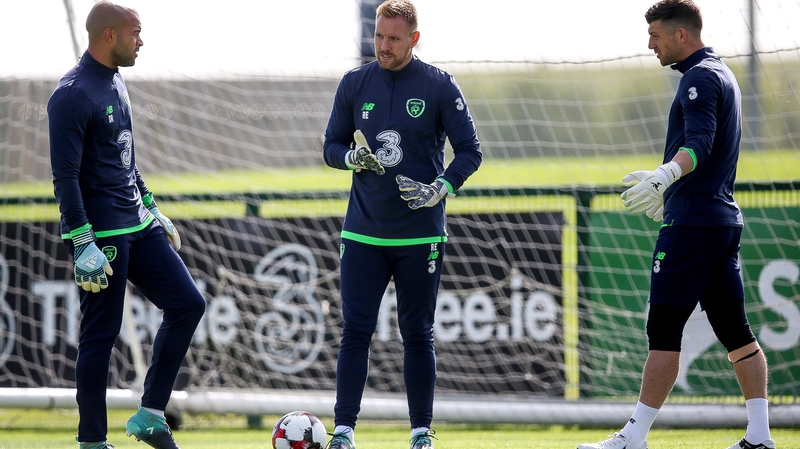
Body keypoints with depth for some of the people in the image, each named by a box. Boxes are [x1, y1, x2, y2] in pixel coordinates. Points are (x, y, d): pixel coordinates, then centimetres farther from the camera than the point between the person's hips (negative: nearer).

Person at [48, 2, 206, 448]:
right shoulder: (73, 94, -16)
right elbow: (66, 175, -19)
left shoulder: (116, 84, 14)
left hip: (138, 225, 9)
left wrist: (153, 209, 25)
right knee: (101, 335, -4)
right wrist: (83, 244, -23)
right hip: (101, 232, -9)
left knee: (188, 303, 4)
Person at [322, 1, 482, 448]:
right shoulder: (355, 83, 6)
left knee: (418, 334, 4)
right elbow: (332, 146, 11)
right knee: (355, 330, -5)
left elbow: (470, 151, 0)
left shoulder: (439, 85, -2)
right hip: (363, 232, 2)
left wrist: (442, 188, -16)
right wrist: (352, 156, -11)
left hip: (421, 234, -2)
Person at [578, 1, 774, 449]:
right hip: (724, 218, 10)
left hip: (692, 221, -10)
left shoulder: (700, 77, -11)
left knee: (664, 330, -10)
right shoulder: (722, 74, 21)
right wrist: (668, 190, 43)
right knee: (735, 330, 7)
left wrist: (665, 175, -44)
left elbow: (699, 143, -27)